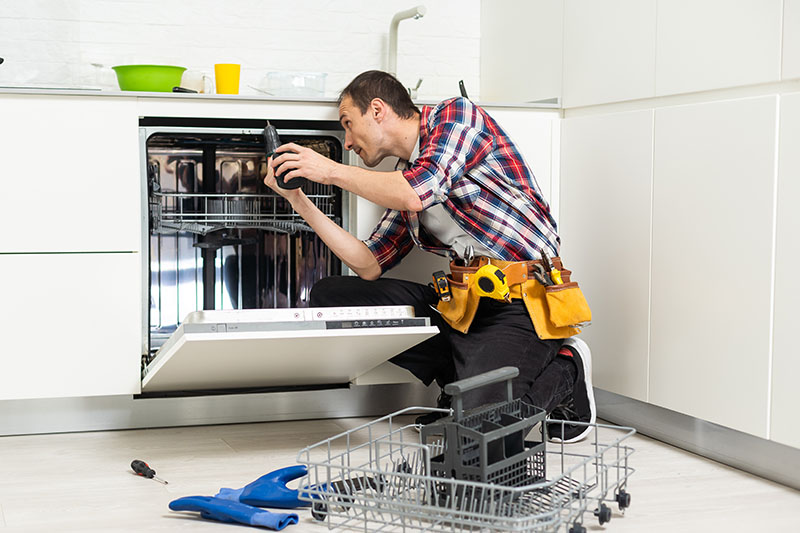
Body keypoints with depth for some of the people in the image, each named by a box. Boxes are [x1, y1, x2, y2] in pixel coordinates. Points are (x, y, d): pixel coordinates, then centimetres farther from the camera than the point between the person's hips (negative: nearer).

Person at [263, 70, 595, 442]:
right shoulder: (403, 179, 19)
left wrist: (331, 171, -8)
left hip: (523, 303, -8)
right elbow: (370, 266, 14)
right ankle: (461, 371, 6)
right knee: (328, 295, 0)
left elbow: (418, 194, -21)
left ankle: (565, 370, 6)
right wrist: (299, 200, 10)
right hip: (463, 297, 8)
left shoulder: (455, 115, -3)